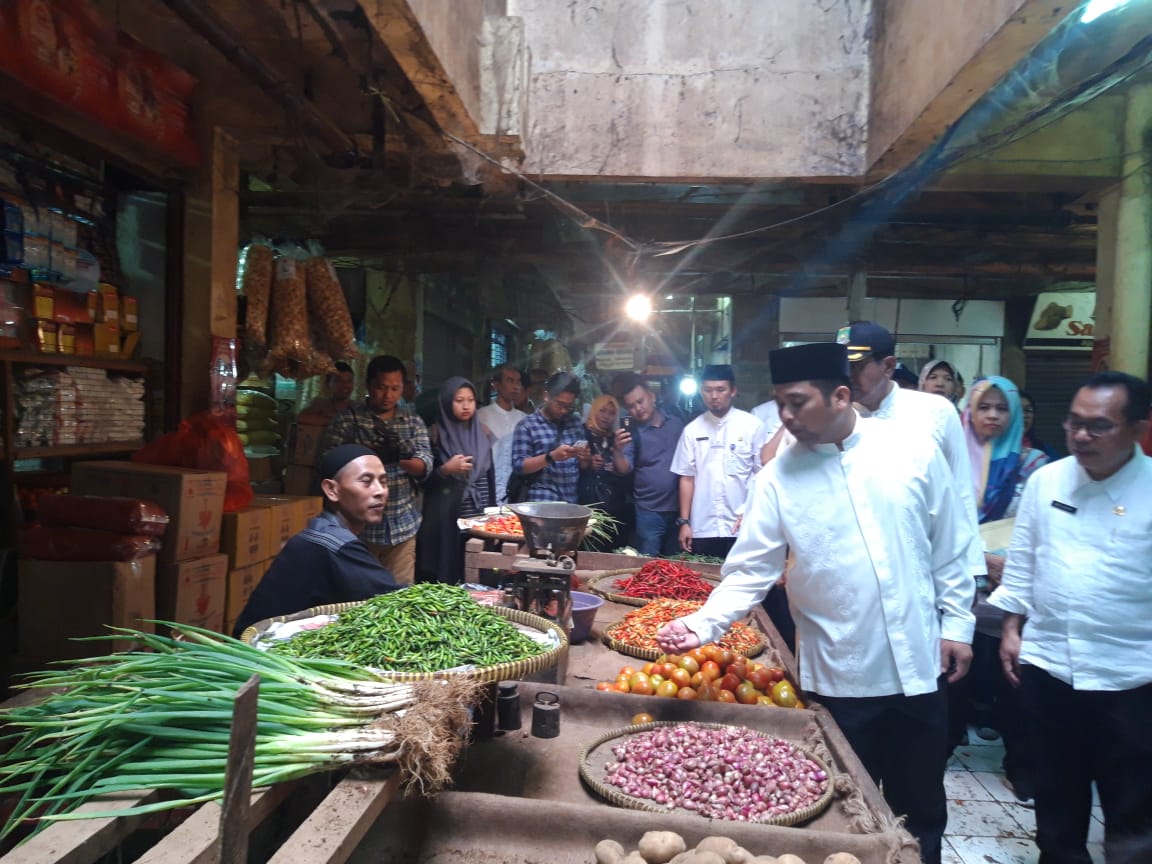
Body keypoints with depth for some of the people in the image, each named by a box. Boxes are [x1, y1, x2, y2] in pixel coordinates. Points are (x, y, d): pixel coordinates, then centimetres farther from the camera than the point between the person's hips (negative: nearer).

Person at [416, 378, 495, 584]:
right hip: (445, 519, -3)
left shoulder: (483, 433, 8)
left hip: (479, 515, 3)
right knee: (447, 573, -2)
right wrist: (445, 469, -18)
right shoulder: (435, 435, -3)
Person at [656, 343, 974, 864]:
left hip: (918, 665, 1)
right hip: (838, 677, -1)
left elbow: (950, 549, 3)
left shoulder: (914, 451, -5)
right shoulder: (778, 477, -8)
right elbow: (750, 570, -10)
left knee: (921, 807, 18)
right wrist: (704, 624, -23)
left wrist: (957, 625, 2)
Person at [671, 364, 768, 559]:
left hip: (741, 529, -2)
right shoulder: (692, 430, 5)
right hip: (702, 530, 2)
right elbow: (687, 478, 7)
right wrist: (684, 522, 4)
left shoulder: (752, 426, -2)